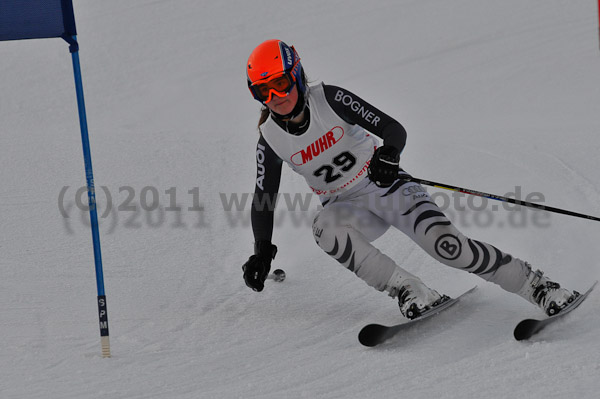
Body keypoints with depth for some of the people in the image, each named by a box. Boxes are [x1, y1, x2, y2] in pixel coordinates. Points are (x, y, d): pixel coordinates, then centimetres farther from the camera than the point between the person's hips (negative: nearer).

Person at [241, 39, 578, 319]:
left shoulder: (328, 99, -15)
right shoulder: (271, 139, -7)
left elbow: (394, 129, -17)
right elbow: (263, 200, 3)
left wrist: (389, 154, -40)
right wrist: (262, 251, -10)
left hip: (385, 185, -3)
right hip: (349, 208, 3)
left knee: (444, 242, -24)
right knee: (325, 228, -33)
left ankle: (536, 285, -11)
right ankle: (411, 293, -30)